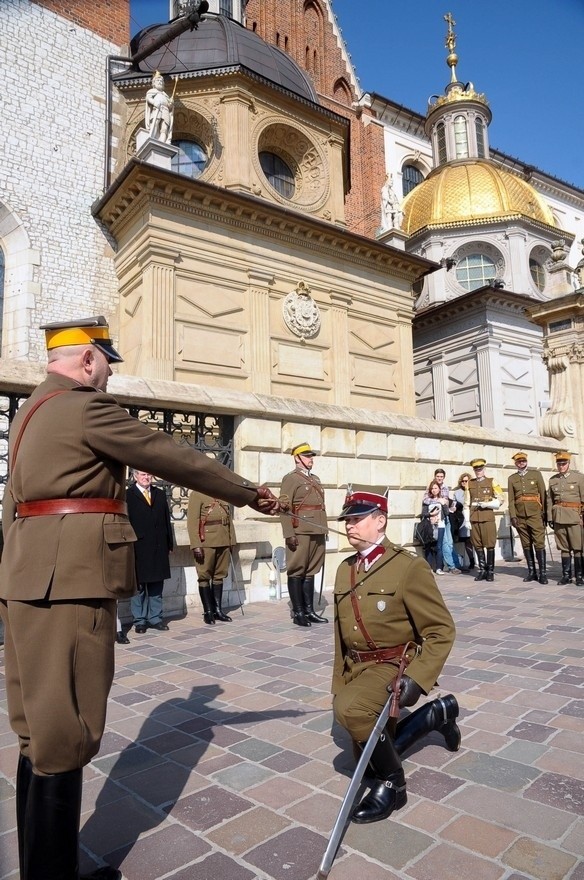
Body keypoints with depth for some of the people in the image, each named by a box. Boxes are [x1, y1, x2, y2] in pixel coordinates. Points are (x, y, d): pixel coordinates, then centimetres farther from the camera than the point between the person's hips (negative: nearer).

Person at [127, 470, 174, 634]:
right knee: (138, 585, 3)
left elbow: (167, 520, 12)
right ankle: (139, 620, 14)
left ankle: (155, 618, 19)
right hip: (138, 548, -4)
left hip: (158, 547, 5)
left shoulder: (160, 494, 14)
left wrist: (169, 543, 7)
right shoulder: (128, 495, -1)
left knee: (156, 585, 10)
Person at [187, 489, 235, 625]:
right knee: (205, 577, 2)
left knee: (219, 576, 11)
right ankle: (208, 612, 10)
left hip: (224, 543, 6)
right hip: (206, 543, -6)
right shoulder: (197, 494, -6)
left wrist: (231, 541, 11)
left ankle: (218, 610, 19)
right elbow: (192, 521, -12)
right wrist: (196, 545, -17)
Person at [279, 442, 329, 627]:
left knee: (310, 572, 11)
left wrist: (325, 530, 17)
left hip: (318, 534, 7)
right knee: (297, 572, 0)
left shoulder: (315, 479, 20)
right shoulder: (291, 478, -4)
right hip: (300, 533, -7)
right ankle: (298, 612, 6)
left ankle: (309, 610, 17)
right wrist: (289, 534, -18)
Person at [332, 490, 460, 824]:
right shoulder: (345, 570, 3)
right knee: (369, 756, 16)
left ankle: (392, 783, -7)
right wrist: (339, 684, 11)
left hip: (392, 666, -7)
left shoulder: (409, 566, -17)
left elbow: (442, 630, -15)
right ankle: (439, 712, 33)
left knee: (350, 709, -34)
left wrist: (417, 678, -25)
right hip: (357, 668, 8)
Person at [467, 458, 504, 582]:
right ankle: (482, 570, 11)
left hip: (488, 517, -2)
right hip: (474, 519, 3)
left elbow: (499, 499, 3)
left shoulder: (491, 482, 6)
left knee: (490, 545, -1)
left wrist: (486, 504, -11)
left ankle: (490, 571, 7)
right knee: (478, 545, 3)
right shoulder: (470, 483, 13)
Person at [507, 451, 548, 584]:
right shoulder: (512, 478, 10)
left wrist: (545, 513, -2)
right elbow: (511, 499, 7)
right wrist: (513, 516, -2)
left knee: (539, 543, -7)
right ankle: (532, 572, 14)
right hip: (520, 516, 2)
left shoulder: (536, 474, 6)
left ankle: (543, 573, -4)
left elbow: (543, 495, 4)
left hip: (535, 514, -2)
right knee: (526, 545, 6)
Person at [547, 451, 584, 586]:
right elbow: (550, 500, 14)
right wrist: (550, 518, 9)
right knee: (564, 548, 7)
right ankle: (566, 575, 14)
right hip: (559, 517, 3)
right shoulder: (552, 480, 12)